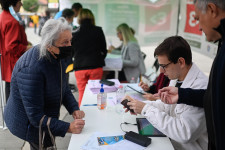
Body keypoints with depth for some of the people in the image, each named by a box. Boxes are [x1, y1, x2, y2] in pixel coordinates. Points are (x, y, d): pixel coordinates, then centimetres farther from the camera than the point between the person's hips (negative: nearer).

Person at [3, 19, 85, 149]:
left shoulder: (57, 56, -7)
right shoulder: (32, 69, -35)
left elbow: (64, 88, 5)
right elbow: (36, 116, -32)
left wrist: (74, 109, -10)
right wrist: (68, 128, -36)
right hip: (29, 125, -8)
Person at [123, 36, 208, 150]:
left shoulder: (201, 87, -26)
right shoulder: (175, 78, 0)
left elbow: (185, 134, -29)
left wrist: (146, 109, -23)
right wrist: (141, 105, -5)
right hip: (169, 140, 7)